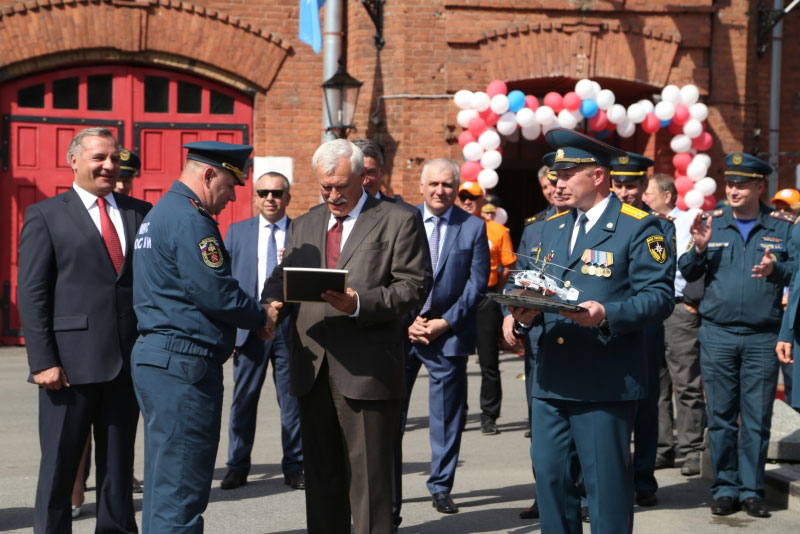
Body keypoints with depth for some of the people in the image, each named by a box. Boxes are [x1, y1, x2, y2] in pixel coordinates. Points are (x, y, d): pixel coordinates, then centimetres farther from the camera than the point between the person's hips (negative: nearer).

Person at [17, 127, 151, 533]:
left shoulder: (139, 213, 11)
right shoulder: (45, 215, 2)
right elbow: (31, 296, -3)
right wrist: (43, 361, -11)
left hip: (128, 361, 3)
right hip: (71, 363, -3)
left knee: (119, 463, 11)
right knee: (59, 465, 6)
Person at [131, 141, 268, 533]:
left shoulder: (160, 212, 19)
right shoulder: (189, 219, -14)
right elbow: (215, 292, -19)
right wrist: (261, 317, -2)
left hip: (154, 356, 11)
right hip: (184, 364, -11)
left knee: (164, 483, 16)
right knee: (180, 488, -7)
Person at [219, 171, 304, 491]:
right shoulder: (237, 232, 10)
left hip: (290, 327, -1)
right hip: (249, 327, 1)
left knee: (292, 399, 5)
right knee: (243, 399, 4)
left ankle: (294, 467, 16)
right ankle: (237, 466, 14)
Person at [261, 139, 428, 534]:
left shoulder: (398, 222, 1)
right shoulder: (304, 225, 18)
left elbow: (412, 287, -7)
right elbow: (282, 277, 15)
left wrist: (360, 304, -21)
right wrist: (272, 305, -8)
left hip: (367, 371, -5)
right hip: (313, 369, 5)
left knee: (369, 478, -1)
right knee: (321, 476, 14)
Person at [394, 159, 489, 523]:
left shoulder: (473, 227, 3)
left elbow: (476, 283, 0)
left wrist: (445, 322, -9)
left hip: (449, 333, 0)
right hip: (401, 330, 0)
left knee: (446, 417, 7)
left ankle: (441, 486, 21)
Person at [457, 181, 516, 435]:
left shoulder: (497, 230, 3)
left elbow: (509, 266, 6)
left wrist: (493, 289, 0)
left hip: (486, 301, -1)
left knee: (489, 363, 1)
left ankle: (489, 418, 9)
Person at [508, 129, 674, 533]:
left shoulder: (638, 227, -5)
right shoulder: (551, 227, 16)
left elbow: (659, 296, -11)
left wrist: (607, 315, -26)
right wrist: (526, 313, -4)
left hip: (604, 382, -6)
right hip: (551, 378, 6)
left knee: (606, 483, 1)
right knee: (548, 474, 10)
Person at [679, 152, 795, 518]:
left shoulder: (783, 226, 3)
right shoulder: (711, 223, 6)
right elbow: (687, 273, 4)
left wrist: (776, 270, -18)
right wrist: (699, 249, -14)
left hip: (763, 338, -1)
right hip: (717, 334, 1)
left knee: (757, 418, 4)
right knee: (720, 416, 5)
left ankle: (751, 489, 14)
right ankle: (724, 488, 14)